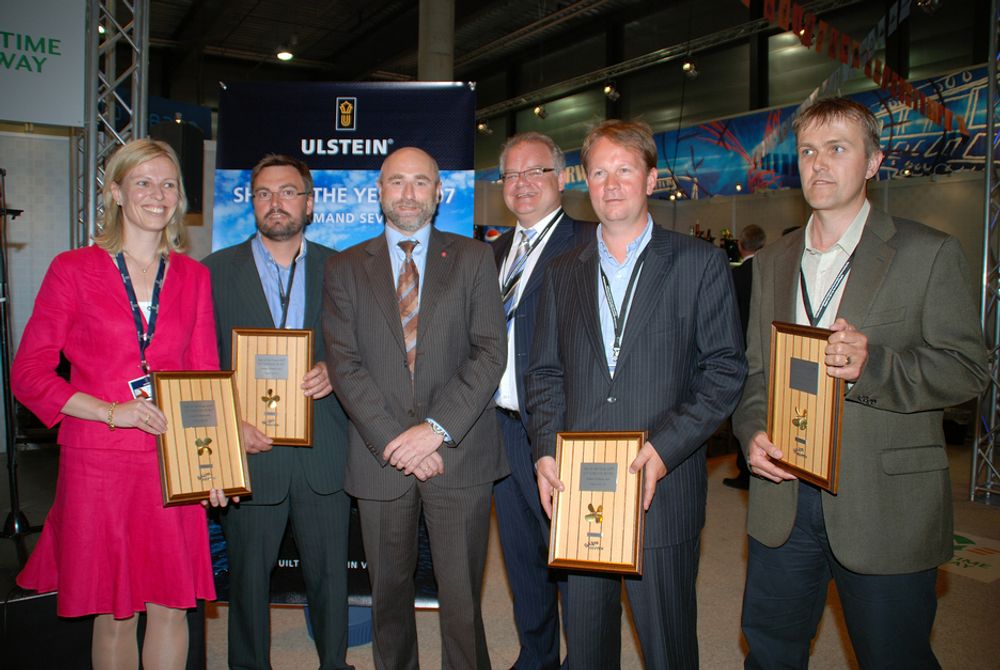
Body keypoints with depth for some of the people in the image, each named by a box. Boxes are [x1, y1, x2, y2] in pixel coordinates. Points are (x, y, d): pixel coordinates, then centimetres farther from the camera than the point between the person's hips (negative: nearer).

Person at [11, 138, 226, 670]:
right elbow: (28, 374, -1)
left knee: (172, 607, 8)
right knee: (114, 615, 10)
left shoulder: (192, 276, 8)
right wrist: (112, 411, -14)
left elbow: (206, 377, 8)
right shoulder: (73, 269, 0)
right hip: (98, 462, -2)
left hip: (172, 463, 2)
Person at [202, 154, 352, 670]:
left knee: (329, 572, 10)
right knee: (249, 575, 12)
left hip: (323, 449, 1)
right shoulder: (216, 271, 4)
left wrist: (333, 370, -11)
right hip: (250, 448, 0)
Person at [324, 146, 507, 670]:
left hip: (458, 454, -1)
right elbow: (344, 364, -1)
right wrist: (394, 439, -12)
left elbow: (490, 352, -3)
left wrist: (437, 428, -14)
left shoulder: (473, 259, 5)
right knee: (388, 593, 15)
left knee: (462, 600, 5)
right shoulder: (345, 268, 8)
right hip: (379, 457, 2)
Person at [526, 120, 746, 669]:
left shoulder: (700, 264, -1)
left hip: (663, 493, -3)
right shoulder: (562, 273, 11)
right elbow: (544, 372, 12)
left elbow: (725, 370, -4)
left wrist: (667, 445, -15)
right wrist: (545, 450, -2)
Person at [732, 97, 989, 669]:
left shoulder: (930, 254, -4)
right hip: (783, 498, 4)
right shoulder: (773, 262, 11)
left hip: (885, 510, -4)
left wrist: (873, 364, -24)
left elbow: (969, 369, -7)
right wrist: (753, 431, -4)